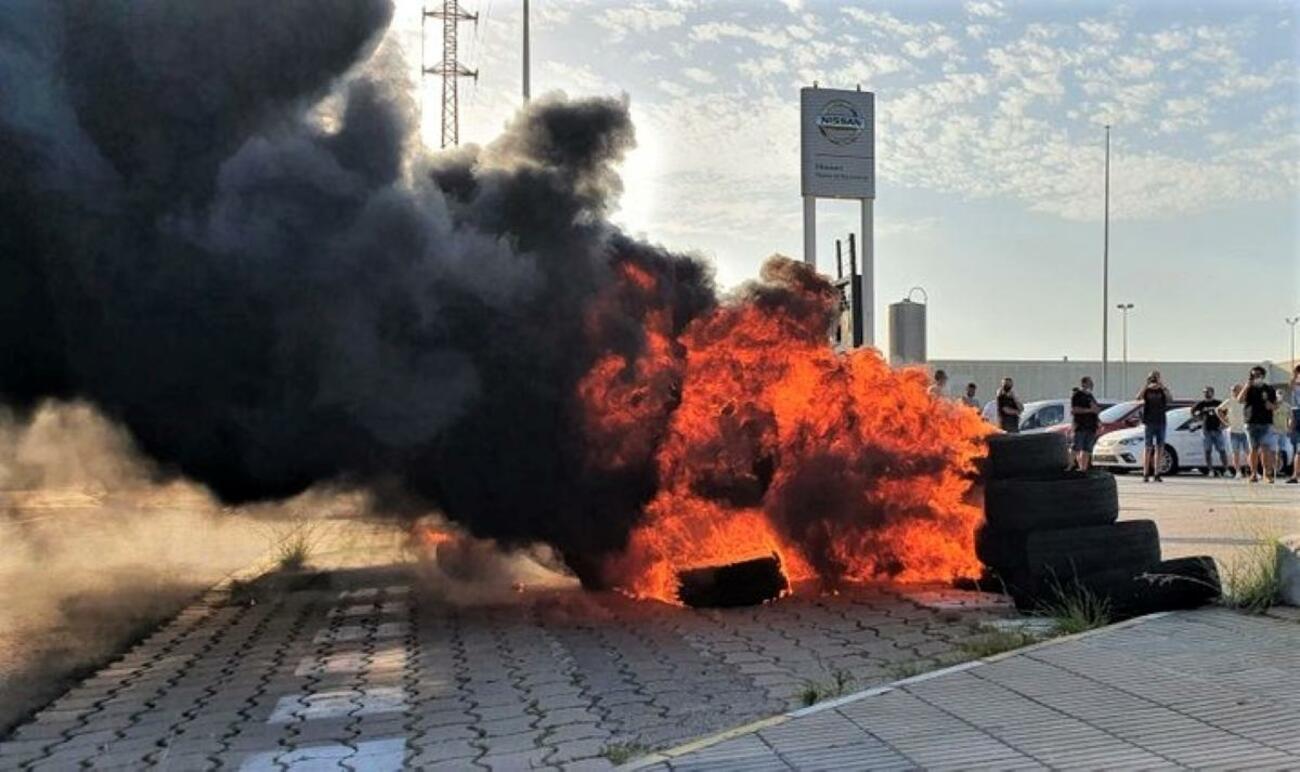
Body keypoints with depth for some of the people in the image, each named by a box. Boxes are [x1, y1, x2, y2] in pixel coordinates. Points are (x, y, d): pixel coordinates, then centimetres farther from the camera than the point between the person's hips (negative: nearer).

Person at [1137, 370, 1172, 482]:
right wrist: (1146, 384, -23)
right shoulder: (1146, 390, 1)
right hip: (1149, 422, -2)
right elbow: (1138, 397, -19)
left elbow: (1170, 399, -16)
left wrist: (1162, 385, -23)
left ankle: (1157, 474, 8)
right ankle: (1145, 474, -1)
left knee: (1159, 449, 3)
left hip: (1161, 422, 2)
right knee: (1148, 448, -2)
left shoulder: (1162, 390, 4)